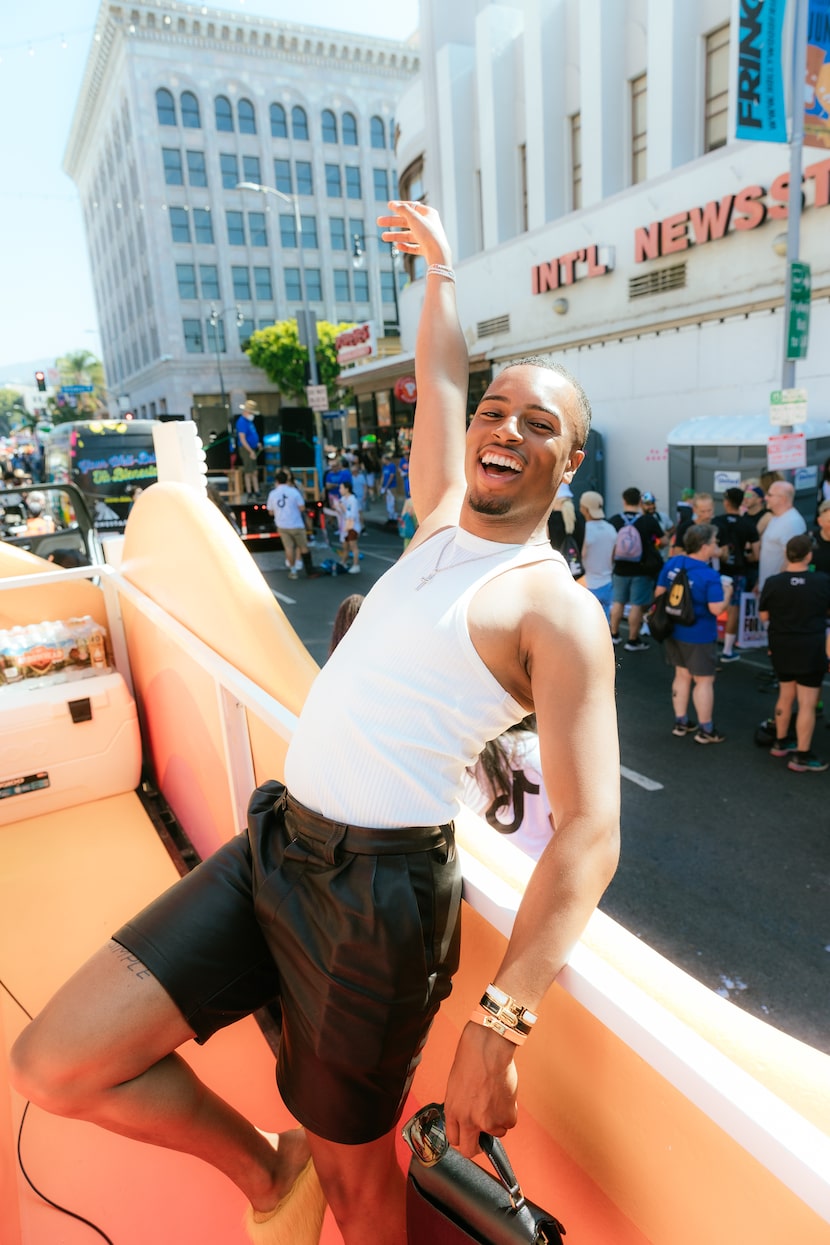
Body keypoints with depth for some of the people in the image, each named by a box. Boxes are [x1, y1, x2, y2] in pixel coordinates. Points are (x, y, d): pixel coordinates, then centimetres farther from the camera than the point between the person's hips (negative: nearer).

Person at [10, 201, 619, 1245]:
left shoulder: (556, 610, -10)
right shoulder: (445, 517, 11)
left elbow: (588, 834, -17)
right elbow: (438, 379, 28)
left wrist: (500, 1025, -24)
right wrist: (438, 267, 38)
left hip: (376, 893, -6)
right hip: (271, 846, 7)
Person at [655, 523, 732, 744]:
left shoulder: (672, 564, -3)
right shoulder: (709, 576, -23)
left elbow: (659, 593, 5)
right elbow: (716, 609, -24)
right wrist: (727, 593, -6)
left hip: (674, 631, 7)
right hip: (699, 636, -7)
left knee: (682, 675, 19)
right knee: (704, 680, 7)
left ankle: (680, 723, 29)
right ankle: (706, 730, 17)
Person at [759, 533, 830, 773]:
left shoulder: (773, 582, -10)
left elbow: (763, 616, 1)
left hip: (782, 649, 3)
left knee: (786, 695, 21)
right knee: (807, 703, 3)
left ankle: (781, 742, 34)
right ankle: (802, 756, 7)